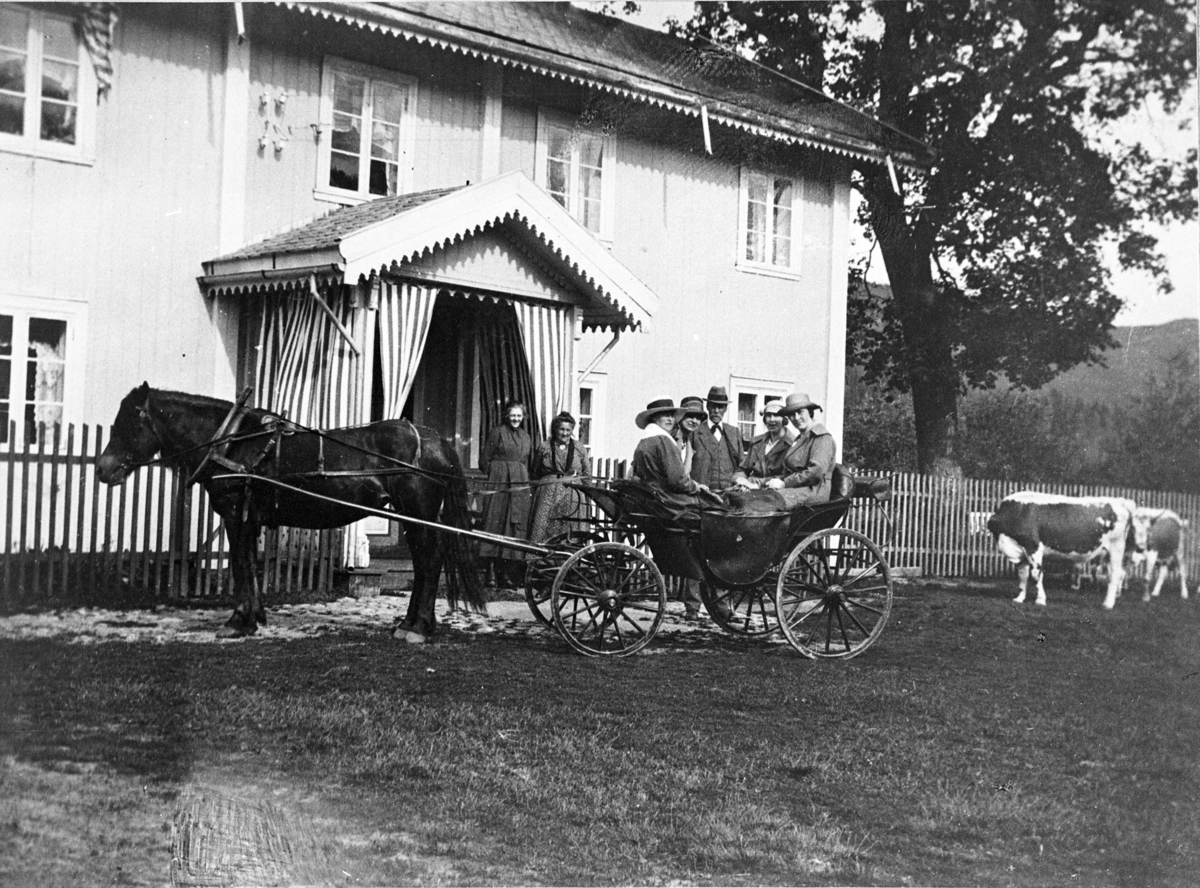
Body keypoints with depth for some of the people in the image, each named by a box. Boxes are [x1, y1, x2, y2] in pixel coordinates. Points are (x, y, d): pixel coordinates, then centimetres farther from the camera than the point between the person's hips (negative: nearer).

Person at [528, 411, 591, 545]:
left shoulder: (580, 449, 8)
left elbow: (586, 475, 15)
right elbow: (535, 473, 12)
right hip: (547, 494, 0)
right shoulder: (544, 447, 6)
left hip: (572, 496, 0)